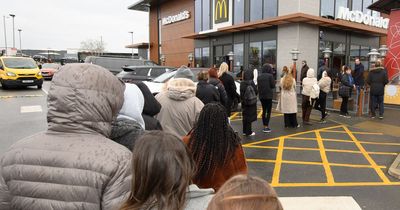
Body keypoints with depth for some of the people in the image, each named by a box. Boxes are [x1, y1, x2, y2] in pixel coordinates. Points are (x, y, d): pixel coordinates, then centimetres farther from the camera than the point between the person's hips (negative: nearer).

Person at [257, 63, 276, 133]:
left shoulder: (259, 76, 4)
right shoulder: (270, 76, -11)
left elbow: (258, 86, 9)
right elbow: (273, 86, -8)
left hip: (261, 96, 5)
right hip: (269, 96, -5)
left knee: (264, 111, 13)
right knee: (268, 111, 2)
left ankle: (264, 126, 17)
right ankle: (266, 126, -2)